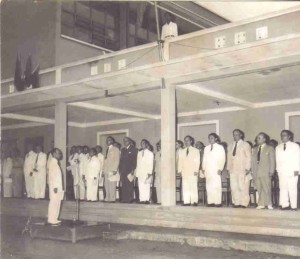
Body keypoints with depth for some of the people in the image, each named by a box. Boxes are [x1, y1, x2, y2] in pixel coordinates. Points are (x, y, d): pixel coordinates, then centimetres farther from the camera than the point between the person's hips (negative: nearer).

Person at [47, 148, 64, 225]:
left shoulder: (56, 162, 17)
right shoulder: (53, 162, -12)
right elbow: (53, 175, -18)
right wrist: (55, 186, -22)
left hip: (58, 187, 9)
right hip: (55, 187, -9)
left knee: (57, 203, 11)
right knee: (54, 203, -6)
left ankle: (54, 219, 17)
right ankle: (52, 220, -2)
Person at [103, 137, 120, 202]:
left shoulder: (115, 149, 1)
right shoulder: (107, 150, 20)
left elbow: (117, 160, -7)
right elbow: (105, 160, 18)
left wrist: (115, 170, -15)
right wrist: (104, 170, 10)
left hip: (112, 170, -7)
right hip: (106, 171, 7)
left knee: (112, 185, -8)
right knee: (106, 185, 4)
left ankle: (112, 199, -5)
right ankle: (107, 198, 8)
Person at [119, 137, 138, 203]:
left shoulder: (133, 149, 3)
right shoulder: (123, 150, 21)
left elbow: (135, 160, -4)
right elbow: (121, 160, 19)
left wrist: (133, 169, -12)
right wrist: (120, 170, 10)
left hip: (130, 170, -5)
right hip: (123, 170, 5)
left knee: (129, 185, -8)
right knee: (123, 185, 1)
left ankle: (130, 199, -5)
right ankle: (124, 199, 3)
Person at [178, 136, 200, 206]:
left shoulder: (196, 151, 9)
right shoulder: (182, 151, 18)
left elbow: (197, 161, 3)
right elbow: (180, 161, 13)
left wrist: (196, 170, -7)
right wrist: (180, 170, 3)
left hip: (193, 171, -3)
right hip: (185, 172, 3)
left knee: (193, 186, -8)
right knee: (185, 186, -2)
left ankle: (194, 201, -7)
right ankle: (186, 201, -2)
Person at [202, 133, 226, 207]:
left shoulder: (220, 147, 6)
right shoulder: (206, 148, 17)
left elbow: (222, 159, 0)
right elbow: (204, 159, 16)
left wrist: (220, 169, -9)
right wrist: (203, 168, 7)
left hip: (216, 170, -4)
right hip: (208, 170, 4)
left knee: (217, 186, -9)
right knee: (209, 186, -2)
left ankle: (218, 202, -9)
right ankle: (210, 202, -1)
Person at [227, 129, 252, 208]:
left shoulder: (245, 145, 6)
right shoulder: (231, 146, 19)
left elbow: (249, 157, 0)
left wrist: (247, 168, -9)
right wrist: (228, 168, 9)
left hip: (243, 170, -5)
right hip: (233, 170, 5)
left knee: (243, 187, -8)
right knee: (234, 187, 0)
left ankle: (244, 203, -3)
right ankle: (236, 202, 6)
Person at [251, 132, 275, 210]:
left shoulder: (270, 148, 5)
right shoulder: (255, 149, 18)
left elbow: (272, 161, 1)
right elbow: (253, 160, 15)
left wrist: (271, 171, -7)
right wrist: (253, 171, 6)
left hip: (265, 172, -4)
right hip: (256, 172, 4)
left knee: (266, 188, -4)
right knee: (259, 189, 2)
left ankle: (269, 204, 7)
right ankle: (261, 204, 5)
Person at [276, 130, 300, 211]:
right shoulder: (278, 148, 18)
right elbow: (277, 160, 14)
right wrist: (278, 170, 4)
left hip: (292, 171, -3)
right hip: (282, 172, 3)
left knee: (292, 188, -6)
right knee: (283, 188, -3)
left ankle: (293, 206, -3)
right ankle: (285, 205, -1)